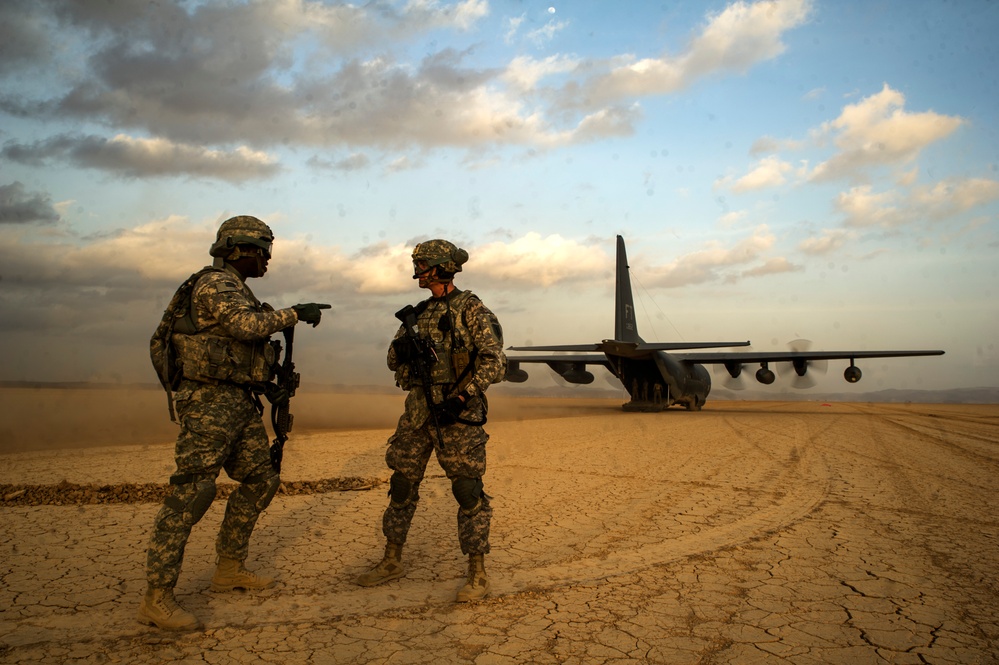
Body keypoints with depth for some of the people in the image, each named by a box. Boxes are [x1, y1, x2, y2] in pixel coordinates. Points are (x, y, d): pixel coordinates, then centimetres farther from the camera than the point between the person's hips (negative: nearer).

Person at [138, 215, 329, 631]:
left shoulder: (238, 290, 21)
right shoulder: (215, 282, -9)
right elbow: (248, 325, -27)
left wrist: (266, 384, 13)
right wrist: (295, 314, -17)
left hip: (241, 402, 10)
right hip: (210, 401, -10)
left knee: (261, 482, 14)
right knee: (191, 493, -11)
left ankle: (229, 569, 26)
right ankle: (156, 599, -6)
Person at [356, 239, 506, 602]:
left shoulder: (471, 309, -5)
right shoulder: (420, 312, 15)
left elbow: (495, 361, -13)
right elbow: (393, 361, 14)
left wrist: (463, 396, -22)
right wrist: (402, 348, -10)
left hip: (457, 410, -7)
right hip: (418, 409, 7)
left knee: (468, 490, -5)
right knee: (402, 484, 11)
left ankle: (477, 574, 5)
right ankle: (392, 561, 27)